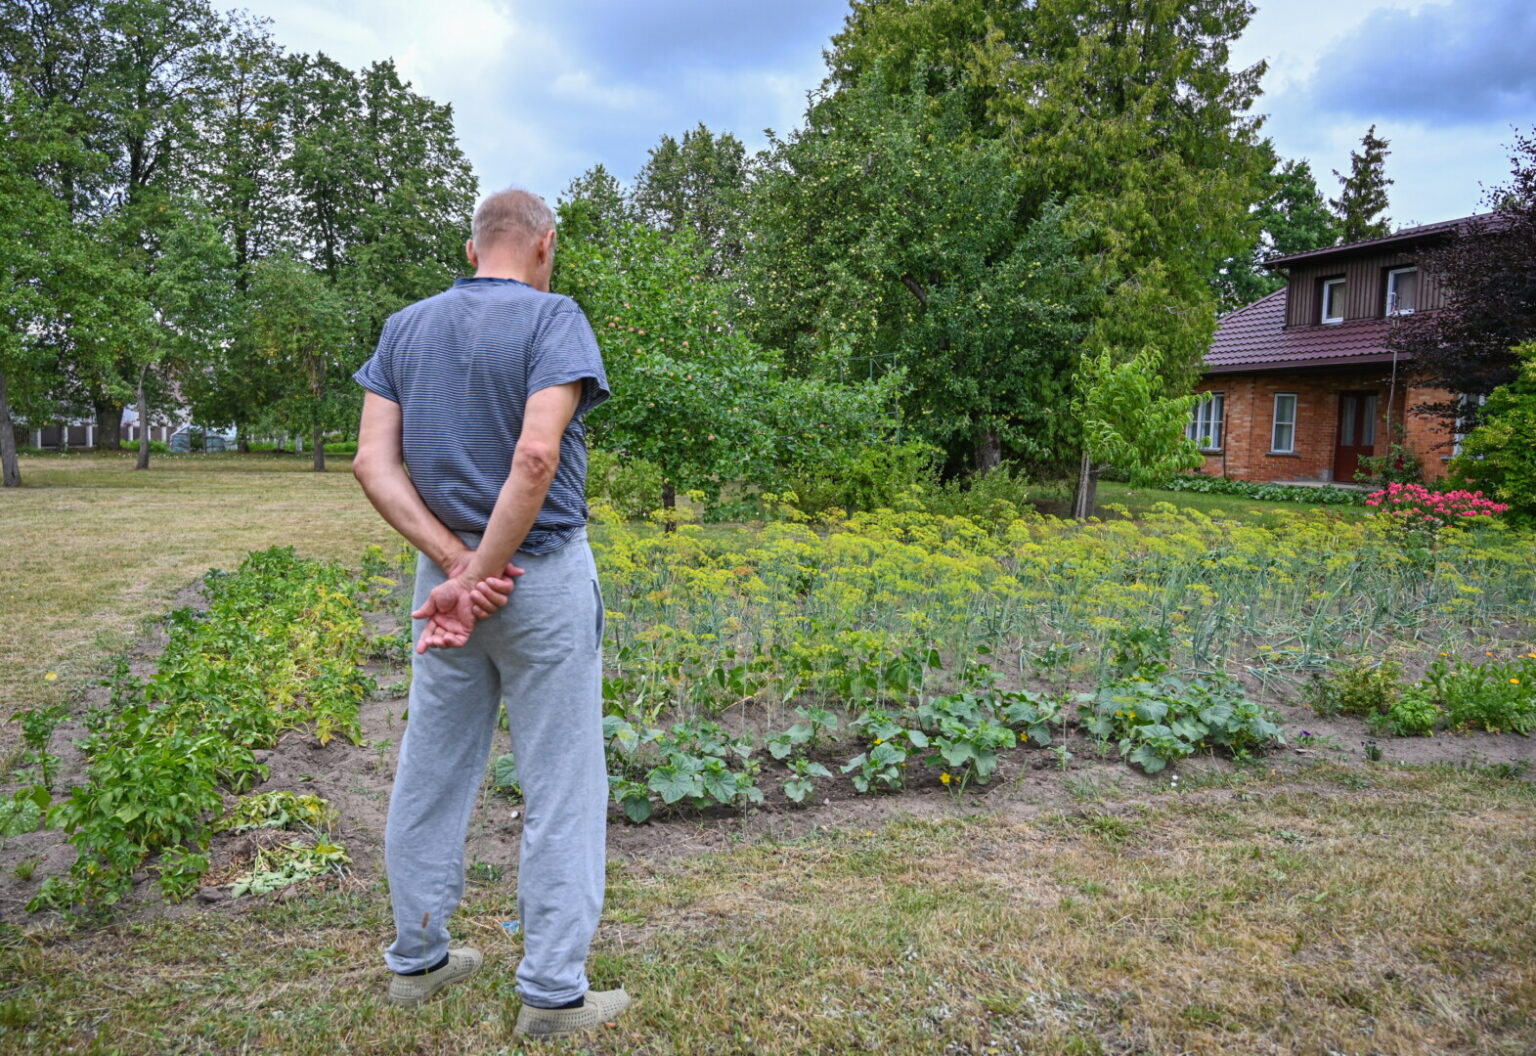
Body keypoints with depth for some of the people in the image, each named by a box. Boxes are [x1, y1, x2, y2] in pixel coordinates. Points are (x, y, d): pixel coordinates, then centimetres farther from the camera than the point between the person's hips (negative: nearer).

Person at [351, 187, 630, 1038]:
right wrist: (482, 576, -19)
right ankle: (552, 990, 12)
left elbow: (373, 463, -2)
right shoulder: (552, 318, -9)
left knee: (432, 769, 16)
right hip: (542, 577, -6)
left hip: (443, 572, 6)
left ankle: (417, 958, 30)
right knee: (560, 784, 4)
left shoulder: (405, 327, 8)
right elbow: (536, 456, -24)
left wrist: (456, 565, -9)